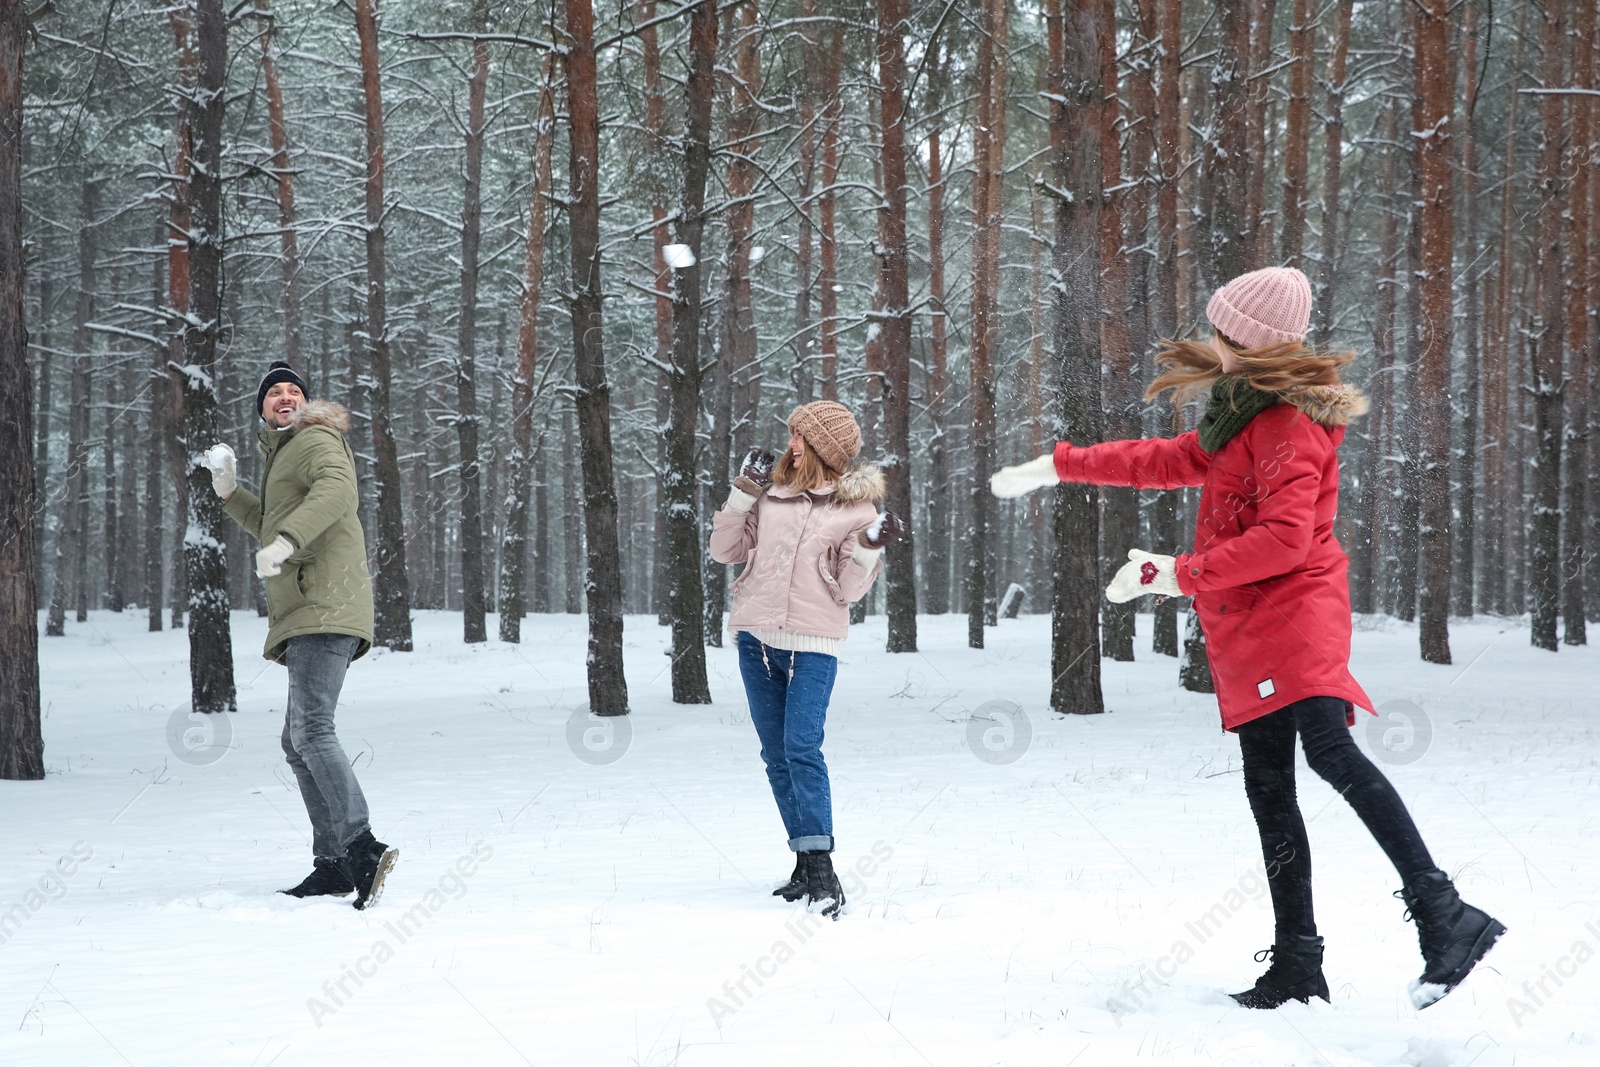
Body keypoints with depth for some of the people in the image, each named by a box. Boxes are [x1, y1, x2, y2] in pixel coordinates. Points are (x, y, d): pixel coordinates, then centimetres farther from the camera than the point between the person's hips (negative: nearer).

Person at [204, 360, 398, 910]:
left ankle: (361, 849, -34)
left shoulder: (316, 440, -1)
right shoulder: (283, 453, 29)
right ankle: (333, 864, 15)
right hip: (308, 616, 11)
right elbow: (273, 527, 43)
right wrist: (231, 494, 30)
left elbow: (337, 489, -24)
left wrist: (286, 540, -35)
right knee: (299, 742, 13)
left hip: (325, 607, -11)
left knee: (311, 730, -23)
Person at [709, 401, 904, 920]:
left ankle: (823, 873, -18)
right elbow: (726, 550, 11)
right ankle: (805, 864, 14)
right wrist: (743, 493, 3)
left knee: (802, 749, -17)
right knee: (776, 756, 7)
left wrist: (868, 548, -17)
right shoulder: (772, 491, 8)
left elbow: (849, 590, -1)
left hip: (812, 646, -4)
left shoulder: (858, 510, 0)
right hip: (756, 639, 5)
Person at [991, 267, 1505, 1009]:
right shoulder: (1243, 417, 22)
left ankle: (1443, 915, -33)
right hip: (1246, 633, 10)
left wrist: (1179, 574, -17)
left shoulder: (1289, 425, -10)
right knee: (1267, 784, 3)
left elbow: (1285, 539, -21)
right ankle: (1297, 968, 4)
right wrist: (1057, 465, 39)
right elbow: (1173, 459, 35)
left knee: (1328, 749, -28)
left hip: (1294, 608, -10)